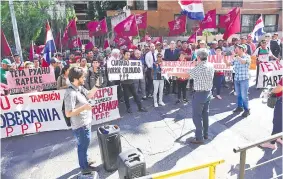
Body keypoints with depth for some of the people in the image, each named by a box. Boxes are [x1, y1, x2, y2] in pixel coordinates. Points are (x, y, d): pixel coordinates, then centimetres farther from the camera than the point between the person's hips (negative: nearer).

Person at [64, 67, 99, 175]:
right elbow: (68, 113, -29)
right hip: (80, 126, -9)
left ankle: (85, 162, 49)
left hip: (85, 124, 9)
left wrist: (97, 85, 3)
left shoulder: (80, 88, -1)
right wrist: (84, 107, -31)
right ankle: (84, 168, 32)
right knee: (83, 146, 11)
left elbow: (89, 95, 15)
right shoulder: (71, 93, -28)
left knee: (84, 145, 27)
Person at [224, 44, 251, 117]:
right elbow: (228, 64, 10)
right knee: (238, 95, 15)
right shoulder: (235, 58, 10)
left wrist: (236, 56, -23)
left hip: (244, 79, -6)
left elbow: (243, 61, -27)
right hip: (236, 79, 6)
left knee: (244, 95, -4)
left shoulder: (247, 56, -5)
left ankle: (247, 110, 7)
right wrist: (224, 58, -6)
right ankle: (239, 107, 29)